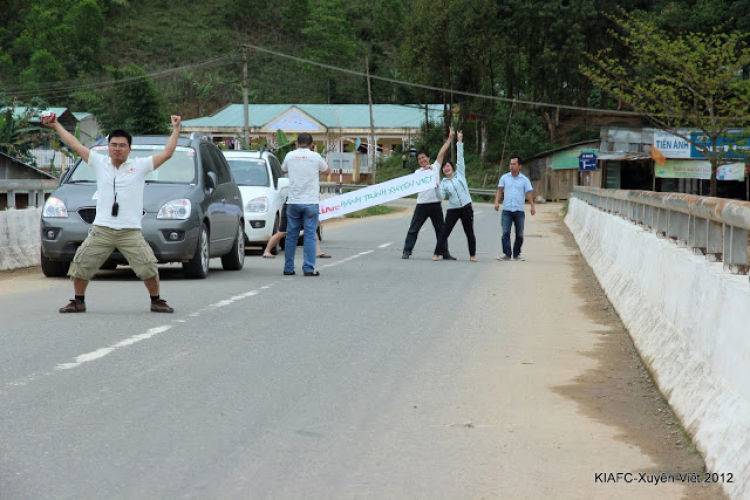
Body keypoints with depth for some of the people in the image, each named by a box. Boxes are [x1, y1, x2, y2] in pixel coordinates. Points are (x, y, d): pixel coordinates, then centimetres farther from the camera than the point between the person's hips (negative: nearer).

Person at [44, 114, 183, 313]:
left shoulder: (140, 166, 7)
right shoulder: (100, 163, 13)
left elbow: (167, 153, 5)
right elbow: (75, 145, 18)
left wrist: (176, 129, 6)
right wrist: (57, 126, 23)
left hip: (131, 232, -2)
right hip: (101, 230, 2)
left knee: (148, 267, -9)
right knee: (81, 265, 1)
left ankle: (156, 301, 9)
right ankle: (78, 301, 17)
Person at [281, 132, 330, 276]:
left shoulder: (290, 156, 4)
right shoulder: (315, 157, -3)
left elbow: (283, 169, 23)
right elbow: (327, 171, 13)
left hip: (293, 202, 2)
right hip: (311, 202, -2)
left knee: (291, 236, 9)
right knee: (309, 235, -1)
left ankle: (288, 268, 11)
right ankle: (308, 268, -5)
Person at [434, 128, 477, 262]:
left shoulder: (460, 174, 5)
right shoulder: (443, 183, 6)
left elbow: (460, 158, 0)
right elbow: (441, 197, -4)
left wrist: (459, 141, -4)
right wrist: (437, 188, -20)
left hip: (466, 208, 0)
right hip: (453, 210, 0)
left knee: (469, 233, 5)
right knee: (445, 232, -2)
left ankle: (472, 255, 14)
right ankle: (436, 253, 3)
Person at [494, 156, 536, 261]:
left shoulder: (524, 180, 6)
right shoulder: (504, 178, 9)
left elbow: (528, 193, 1)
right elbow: (500, 191, 4)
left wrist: (532, 206, -10)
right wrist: (497, 202, -11)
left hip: (519, 210, 0)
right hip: (507, 210, 0)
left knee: (519, 234, 5)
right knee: (505, 232, -9)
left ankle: (517, 254, 16)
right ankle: (506, 254, -9)